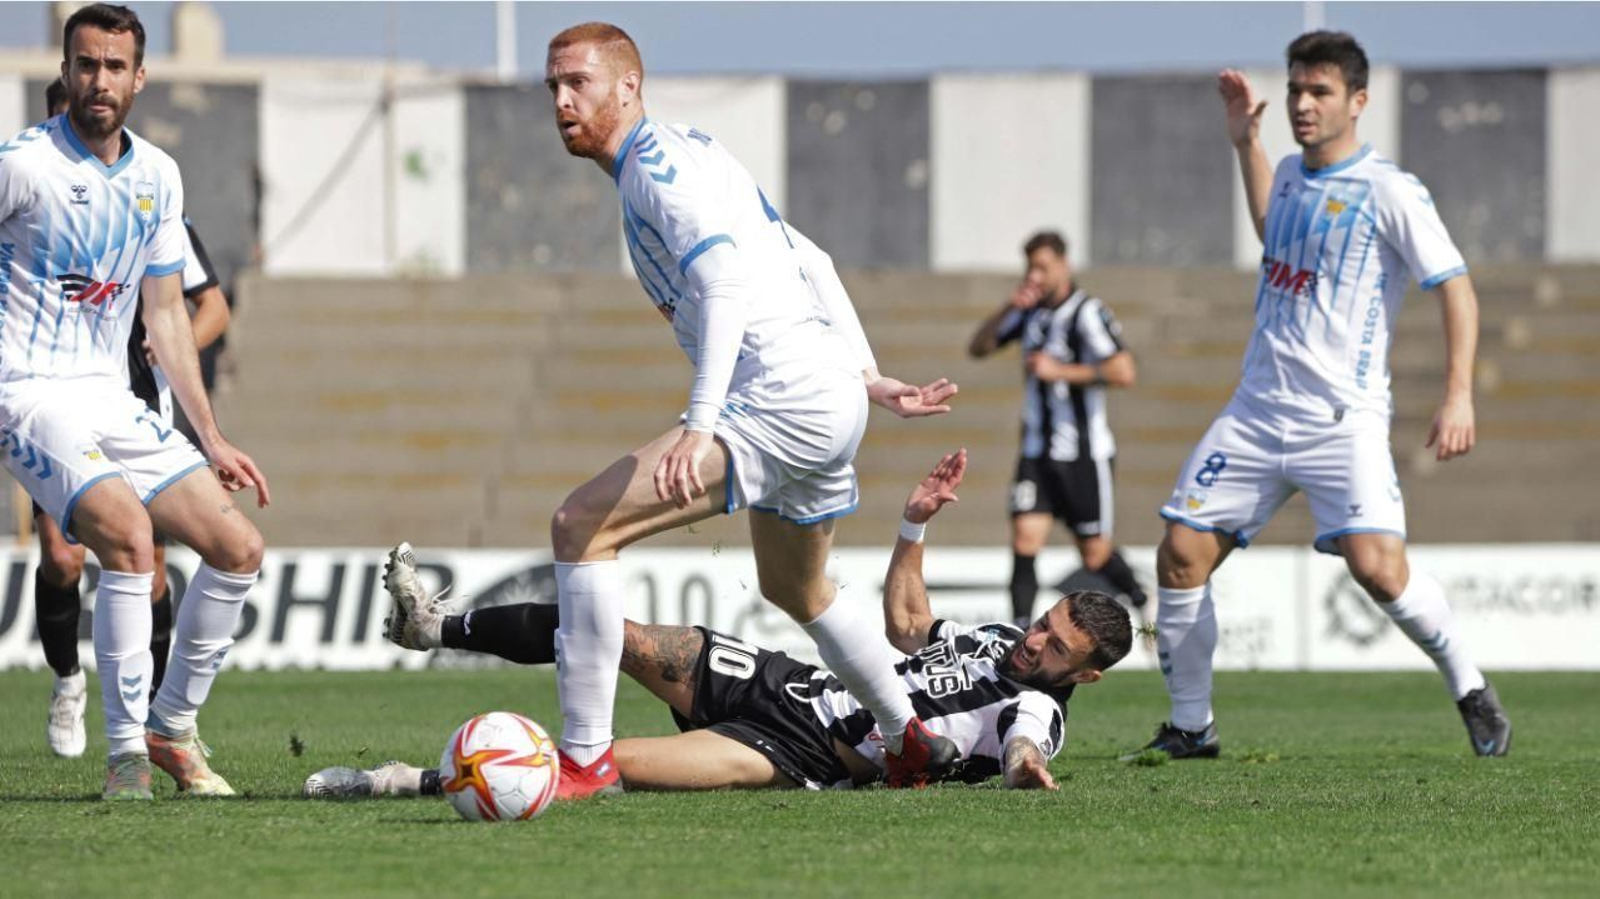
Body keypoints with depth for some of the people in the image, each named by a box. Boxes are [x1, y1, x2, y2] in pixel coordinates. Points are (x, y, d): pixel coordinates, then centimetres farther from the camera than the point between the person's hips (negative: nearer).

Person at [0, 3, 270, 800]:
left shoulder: (157, 177, 10)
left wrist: (211, 439, 17)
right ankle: (126, 755, -21)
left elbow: (165, 315, 18)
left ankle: (172, 727, 14)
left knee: (238, 547, -1)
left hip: (113, 401, 7)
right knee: (128, 531, -29)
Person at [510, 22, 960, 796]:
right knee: (796, 591, 32)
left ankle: (585, 756, -18)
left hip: (782, 399, -11)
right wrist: (869, 379, 24)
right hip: (835, 399, 11)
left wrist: (700, 427, -32)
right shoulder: (687, 154, 23)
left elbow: (724, 278, -23)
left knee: (583, 523, -17)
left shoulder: (655, 160, -8)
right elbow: (808, 263, 26)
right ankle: (913, 745, 42)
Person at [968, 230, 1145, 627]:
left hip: (1083, 454, -6)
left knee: (1095, 555, 4)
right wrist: (1009, 307, -5)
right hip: (1037, 452, 6)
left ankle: (1144, 601, 32)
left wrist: (1059, 371, -21)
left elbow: (1123, 372, -22)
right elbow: (978, 347, 10)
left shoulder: (1086, 312, -13)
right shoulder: (1031, 311, 9)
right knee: (1025, 541, -10)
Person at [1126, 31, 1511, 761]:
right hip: (1255, 412, 7)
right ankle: (1189, 726, 10)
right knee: (1181, 556, -3)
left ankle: (1470, 690, 1)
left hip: (1342, 420, -7)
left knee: (1378, 567, -21)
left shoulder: (1389, 191, -8)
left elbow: (1455, 286, -9)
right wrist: (1245, 140, 29)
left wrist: (1458, 395, -19)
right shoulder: (1291, 176, 13)